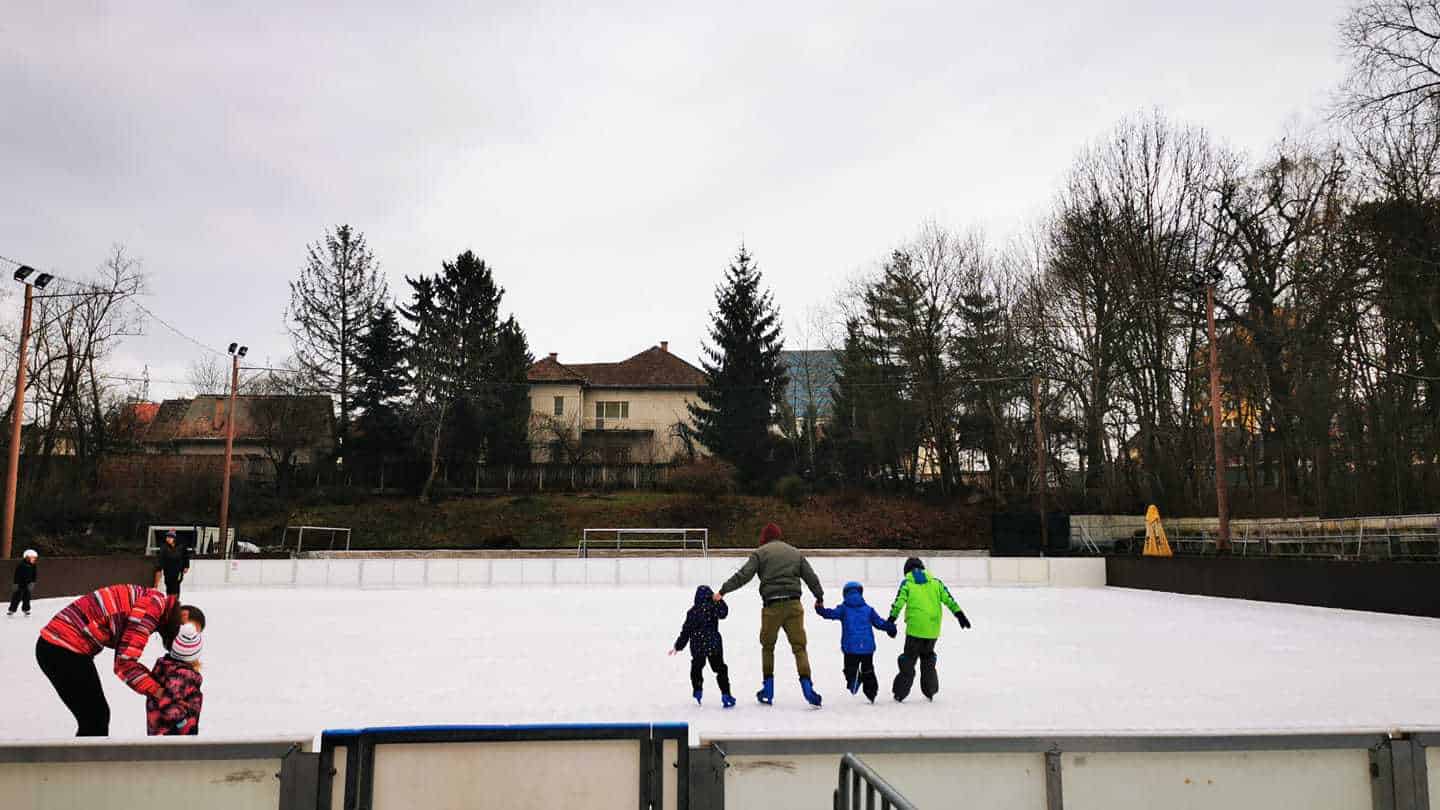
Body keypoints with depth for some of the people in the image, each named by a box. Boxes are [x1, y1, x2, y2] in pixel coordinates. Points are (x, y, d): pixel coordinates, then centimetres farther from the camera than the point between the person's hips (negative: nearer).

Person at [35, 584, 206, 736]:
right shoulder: (154, 605, -16)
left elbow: (126, 658, 10)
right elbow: (125, 663, -18)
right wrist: (158, 692, -10)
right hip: (64, 651, -10)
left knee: (97, 715, 19)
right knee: (95, 719, -1)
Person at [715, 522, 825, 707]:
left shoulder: (760, 553, 4)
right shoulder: (795, 552, 16)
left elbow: (743, 575, -7)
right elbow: (811, 577, 18)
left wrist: (723, 591, -5)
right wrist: (819, 597, 33)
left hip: (772, 606, -2)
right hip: (793, 605, 2)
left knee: (767, 646, 15)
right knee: (799, 646, 3)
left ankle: (768, 690, 18)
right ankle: (807, 687, -11)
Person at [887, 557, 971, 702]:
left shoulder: (907, 583, 3)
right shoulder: (935, 582, 11)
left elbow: (898, 603, -6)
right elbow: (949, 599, 6)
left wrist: (890, 621, -5)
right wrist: (960, 615, 10)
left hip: (915, 629, -3)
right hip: (933, 630, 3)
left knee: (909, 659, 8)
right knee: (928, 658, 22)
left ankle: (900, 693, 7)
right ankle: (930, 692, 23)